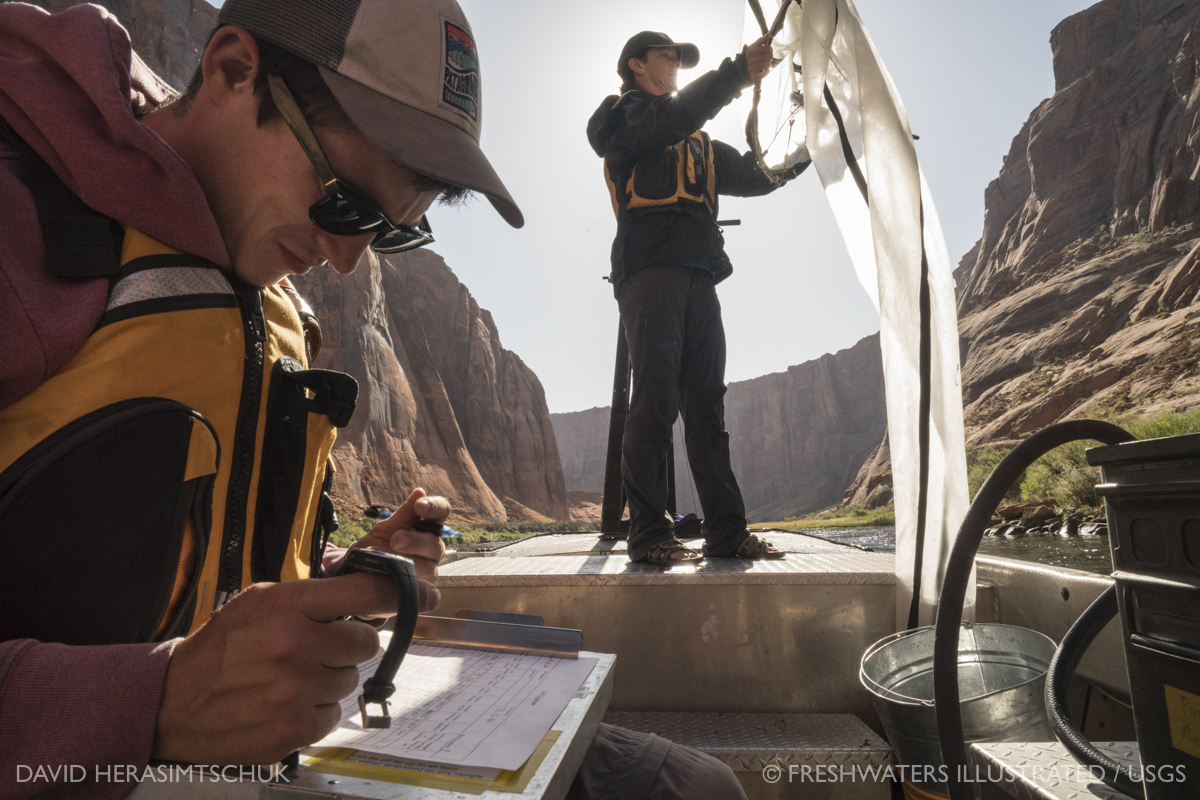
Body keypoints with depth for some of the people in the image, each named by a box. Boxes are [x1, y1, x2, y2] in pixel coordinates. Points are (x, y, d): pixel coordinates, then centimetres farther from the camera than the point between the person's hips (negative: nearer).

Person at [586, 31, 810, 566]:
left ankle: (727, 531, 1)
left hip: (699, 279, 7)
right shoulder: (624, 117, 14)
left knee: (707, 406, 0)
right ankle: (648, 535, -13)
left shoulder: (697, 143, 34)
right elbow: (674, 116, -8)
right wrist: (739, 71, -12)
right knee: (655, 399, -16)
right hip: (649, 269, -7)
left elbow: (754, 177, 27)